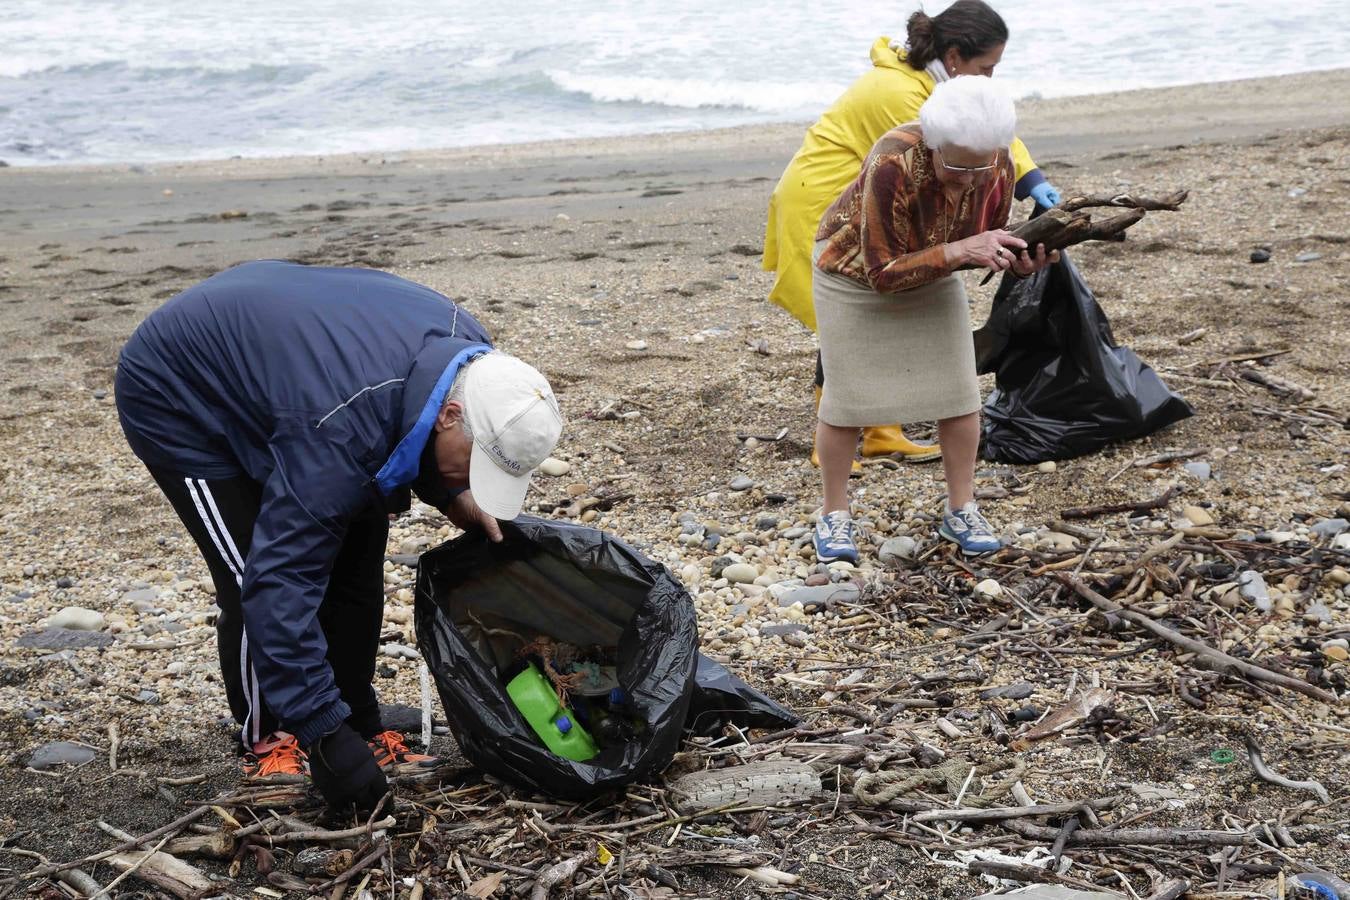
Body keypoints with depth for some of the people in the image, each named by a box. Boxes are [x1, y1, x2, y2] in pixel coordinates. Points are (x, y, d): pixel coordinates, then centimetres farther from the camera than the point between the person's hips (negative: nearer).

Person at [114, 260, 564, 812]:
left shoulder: (467, 351, -19)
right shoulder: (339, 432, -42)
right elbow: (280, 583, -41)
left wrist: (453, 496, -13)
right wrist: (324, 734, -41)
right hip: (175, 396, -8)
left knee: (356, 557, 2)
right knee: (255, 582, -15)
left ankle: (362, 729, 14)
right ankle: (267, 746, 5)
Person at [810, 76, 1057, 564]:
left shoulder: (998, 166, -24)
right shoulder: (893, 165, -40)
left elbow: (990, 245, -5)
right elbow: (882, 273, -35)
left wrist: (1021, 261, -27)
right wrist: (958, 251, -45)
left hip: (931, 272, 5)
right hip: (856, 269, -4)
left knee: (959, 389, -1)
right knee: (845, 396, -1)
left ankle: (961, 510, 14)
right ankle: (834, 515, 16)